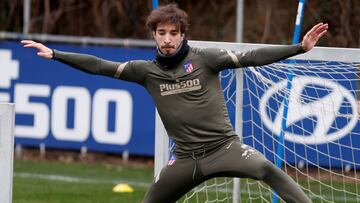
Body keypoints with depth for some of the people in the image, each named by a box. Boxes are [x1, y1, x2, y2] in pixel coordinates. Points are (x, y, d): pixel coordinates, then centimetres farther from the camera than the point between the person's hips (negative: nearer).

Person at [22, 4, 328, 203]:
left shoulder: (204, 58, -4)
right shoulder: (148, 70, 4)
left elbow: (251, 58, -10)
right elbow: (99, 66, 6)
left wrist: (301, 47, -19)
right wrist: (53, 54, 3)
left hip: (223, 147, -4)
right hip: (186, 159, 4)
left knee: (266, 169, -31)